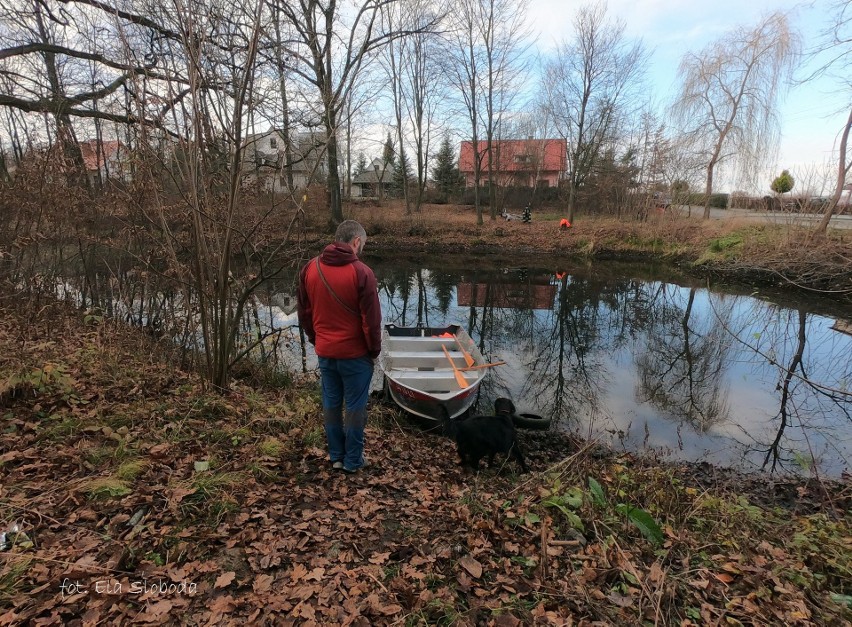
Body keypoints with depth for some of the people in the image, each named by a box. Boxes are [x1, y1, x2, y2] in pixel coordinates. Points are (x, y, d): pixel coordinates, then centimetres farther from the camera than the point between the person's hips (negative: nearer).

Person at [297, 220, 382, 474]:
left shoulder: (310, 268, 0)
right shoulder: (361, 272, -18)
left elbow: (304, 312, 8)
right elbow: (371, 319, -15)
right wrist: (374, 349, -1)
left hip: (324, 351, 5)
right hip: (355, 353, -5)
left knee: (331, 403, 16)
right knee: (354, 406, 9)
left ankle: (336, 456, 29)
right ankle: (352, 460, 21)